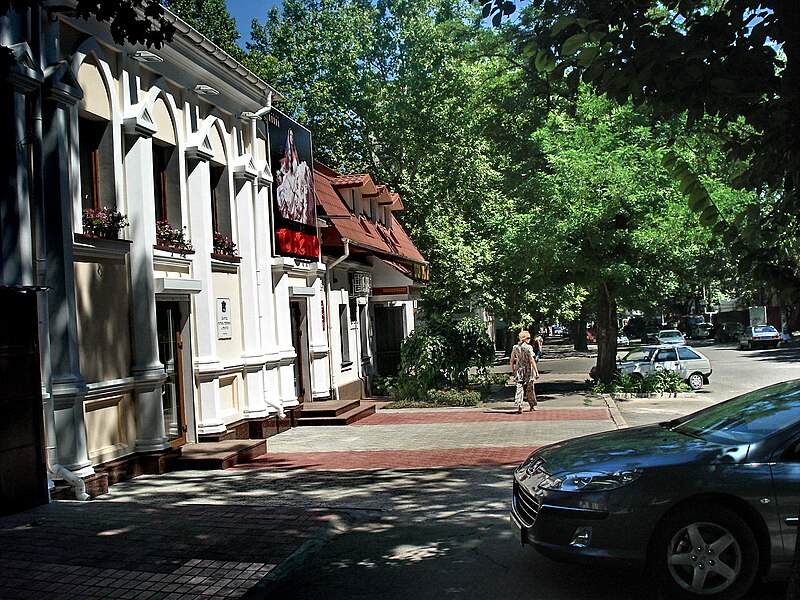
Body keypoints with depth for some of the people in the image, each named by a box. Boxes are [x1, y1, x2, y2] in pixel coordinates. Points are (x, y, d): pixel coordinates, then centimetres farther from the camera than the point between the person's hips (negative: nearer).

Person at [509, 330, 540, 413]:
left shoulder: (515, 348, 3)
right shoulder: (528, 347, -11)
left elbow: (511, 361, 6)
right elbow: (532, 360, -15)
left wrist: (513, 371, 17)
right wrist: (536, 372, -13)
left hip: (519, 370, 3)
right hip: (528, 370, -3)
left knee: (519, 388, 1)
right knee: (530, 388, 12)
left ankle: (519, 405, -17)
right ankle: (533, 405, 27)